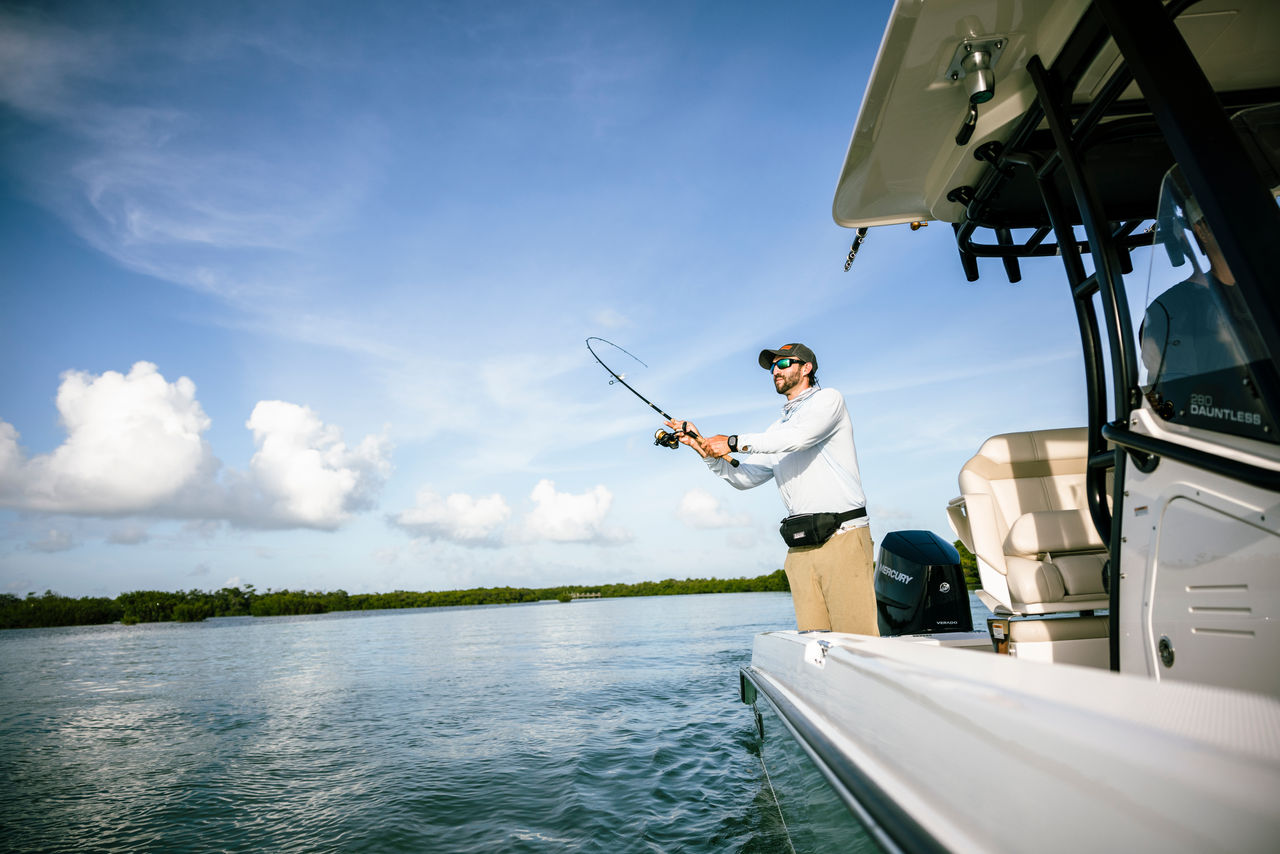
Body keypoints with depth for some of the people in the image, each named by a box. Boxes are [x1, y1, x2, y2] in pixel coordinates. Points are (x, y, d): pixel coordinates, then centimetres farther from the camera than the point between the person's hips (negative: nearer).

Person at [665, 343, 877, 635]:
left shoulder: (827, 399, 5)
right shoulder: (777, 429, 25)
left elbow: (798, 437, -16)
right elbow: (743, 478, 18)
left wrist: (734, 442, -12)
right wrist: (705, 448, 5)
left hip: (842, 536, -6)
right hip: (800, 547, 6)